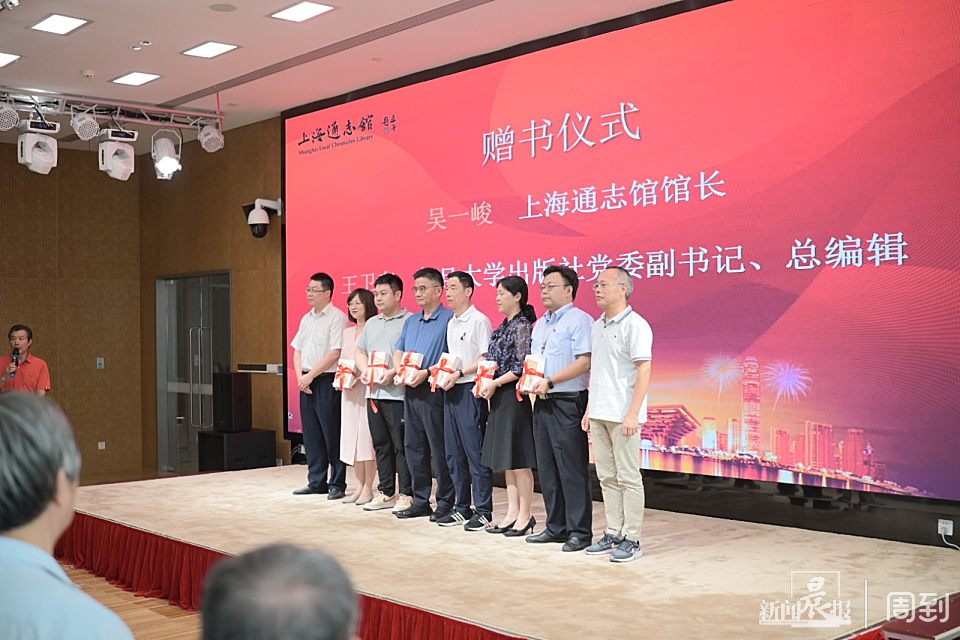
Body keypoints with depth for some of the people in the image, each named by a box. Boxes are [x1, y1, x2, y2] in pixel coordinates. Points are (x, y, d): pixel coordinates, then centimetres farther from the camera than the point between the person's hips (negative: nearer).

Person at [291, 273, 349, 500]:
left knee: (332, 435, -3)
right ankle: (316, 482, 19)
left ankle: (337, 484, 4)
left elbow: (335, 353, -16)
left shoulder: (337, 317, -9)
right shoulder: (306, 318, 16)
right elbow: (297, 350, 17)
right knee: (311, 434, 10)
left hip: (327, 381, -8)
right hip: (306, 382, 8)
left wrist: (310, 376, -13)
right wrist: (300, 376, 2)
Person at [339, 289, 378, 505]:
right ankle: (359, 485, 15)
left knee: (366, 436, -5)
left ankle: (368, 488, 1)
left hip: (367, 388, -7)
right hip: (349, 390, 7)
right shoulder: (347, 332, 17)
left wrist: (359, 376, -19)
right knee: (351, 436, 8)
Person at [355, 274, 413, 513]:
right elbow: (360, 352, 23)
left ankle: (407, 494, 4)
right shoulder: (372, 323, 19)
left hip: (397, 393, -8)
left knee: (401, 446, -3)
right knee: (381, 444, 12)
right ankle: (386, 493, 20)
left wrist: (392, 373, -21)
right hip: (373, 392, 8)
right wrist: (365, 370, 3)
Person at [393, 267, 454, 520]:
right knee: (413, 447, 10)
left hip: (433, 390, -8)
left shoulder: (449, 319, -7)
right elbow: (398, 351, 20)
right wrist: (400, 371, 0)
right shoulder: (411, 321, 19)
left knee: (439, 449, -3)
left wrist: (427, 372, -21)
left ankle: (445, 502, 5)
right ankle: (421, 501, 18)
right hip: (410, 392, 8)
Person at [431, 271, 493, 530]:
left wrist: (460, 373, -18)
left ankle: (483, 511, 0)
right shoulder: (451, 324, 18)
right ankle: (462, 508, 21)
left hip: (470, 390, -9)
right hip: (451, 391, 9)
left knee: (476, 453, -6)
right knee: (454, 454, 11)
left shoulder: (479, 321, -8)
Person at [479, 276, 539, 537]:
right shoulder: (504, 326, 14)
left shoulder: (522, 325, -12)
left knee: (518, 458, -4)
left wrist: (495, 383, -16)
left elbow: (522, 366, -18)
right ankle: (512, 513, 19)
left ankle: (525, 515, 4)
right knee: (506, 458, 12)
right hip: (500, 398, 9)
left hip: (515, 396, -9)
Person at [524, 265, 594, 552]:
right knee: (547, 468, 12)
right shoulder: (540, 324, 19)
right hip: (543, 403, 9)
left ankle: (579, 531, 3)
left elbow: (584, 361, -18)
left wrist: (549, 382, -19)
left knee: (572, 470, -5)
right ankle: (556, 527, 21)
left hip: (568, 402, -9)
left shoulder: (579, 320, -8)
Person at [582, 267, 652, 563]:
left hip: (623, 415, -8)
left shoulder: (635, 325, -10)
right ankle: (613, 534, 19)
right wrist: (589, 409, 15)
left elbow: (644, 372, -15)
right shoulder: (597, 325, 15)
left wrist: (633, 414, -20)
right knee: (607, 477, 11)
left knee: (628, 478, -1)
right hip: (599, 414, 8)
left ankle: (631, 539, 5)